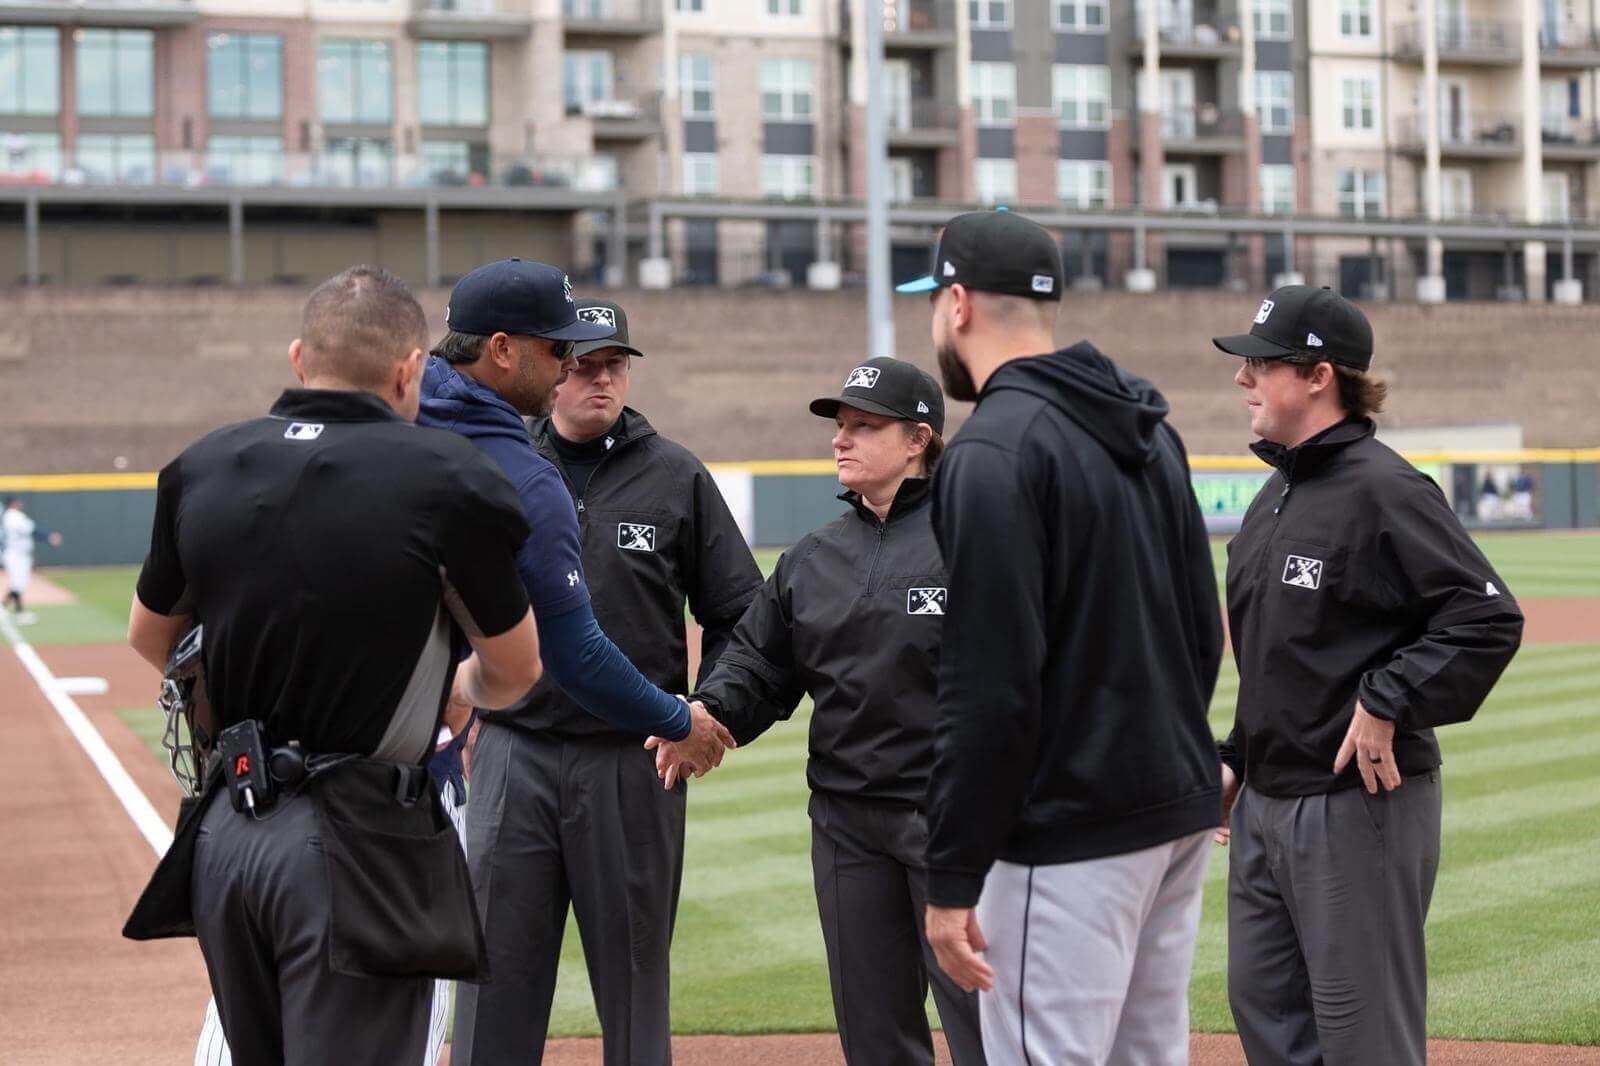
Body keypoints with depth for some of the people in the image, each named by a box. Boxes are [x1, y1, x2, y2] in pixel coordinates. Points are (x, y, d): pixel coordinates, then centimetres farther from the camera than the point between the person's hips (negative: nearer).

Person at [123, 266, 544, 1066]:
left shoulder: (199, 469, 4)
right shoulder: (446, 475, -11)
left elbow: (150, 636, 20)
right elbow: (513, 674, 0)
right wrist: (456, 691, 22)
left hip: (224, 834, 6)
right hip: (357, 846, -6)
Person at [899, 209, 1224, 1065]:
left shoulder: (994, 450, -15)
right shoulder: (1150, 431, 13)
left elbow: (989, 688, -20)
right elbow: (1203, 633, 16)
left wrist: (951, 879, -16)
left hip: (1067, 833, -9)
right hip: (1177, 814, 9)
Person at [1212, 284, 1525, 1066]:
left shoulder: (1382, 489, -15)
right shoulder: (1276, 495, 14)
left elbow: (1489, 618, -21)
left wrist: (1387, 703, -21)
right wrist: (1236, 757, 17)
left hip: (1359, 805, -10)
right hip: (1265, 803, 10)